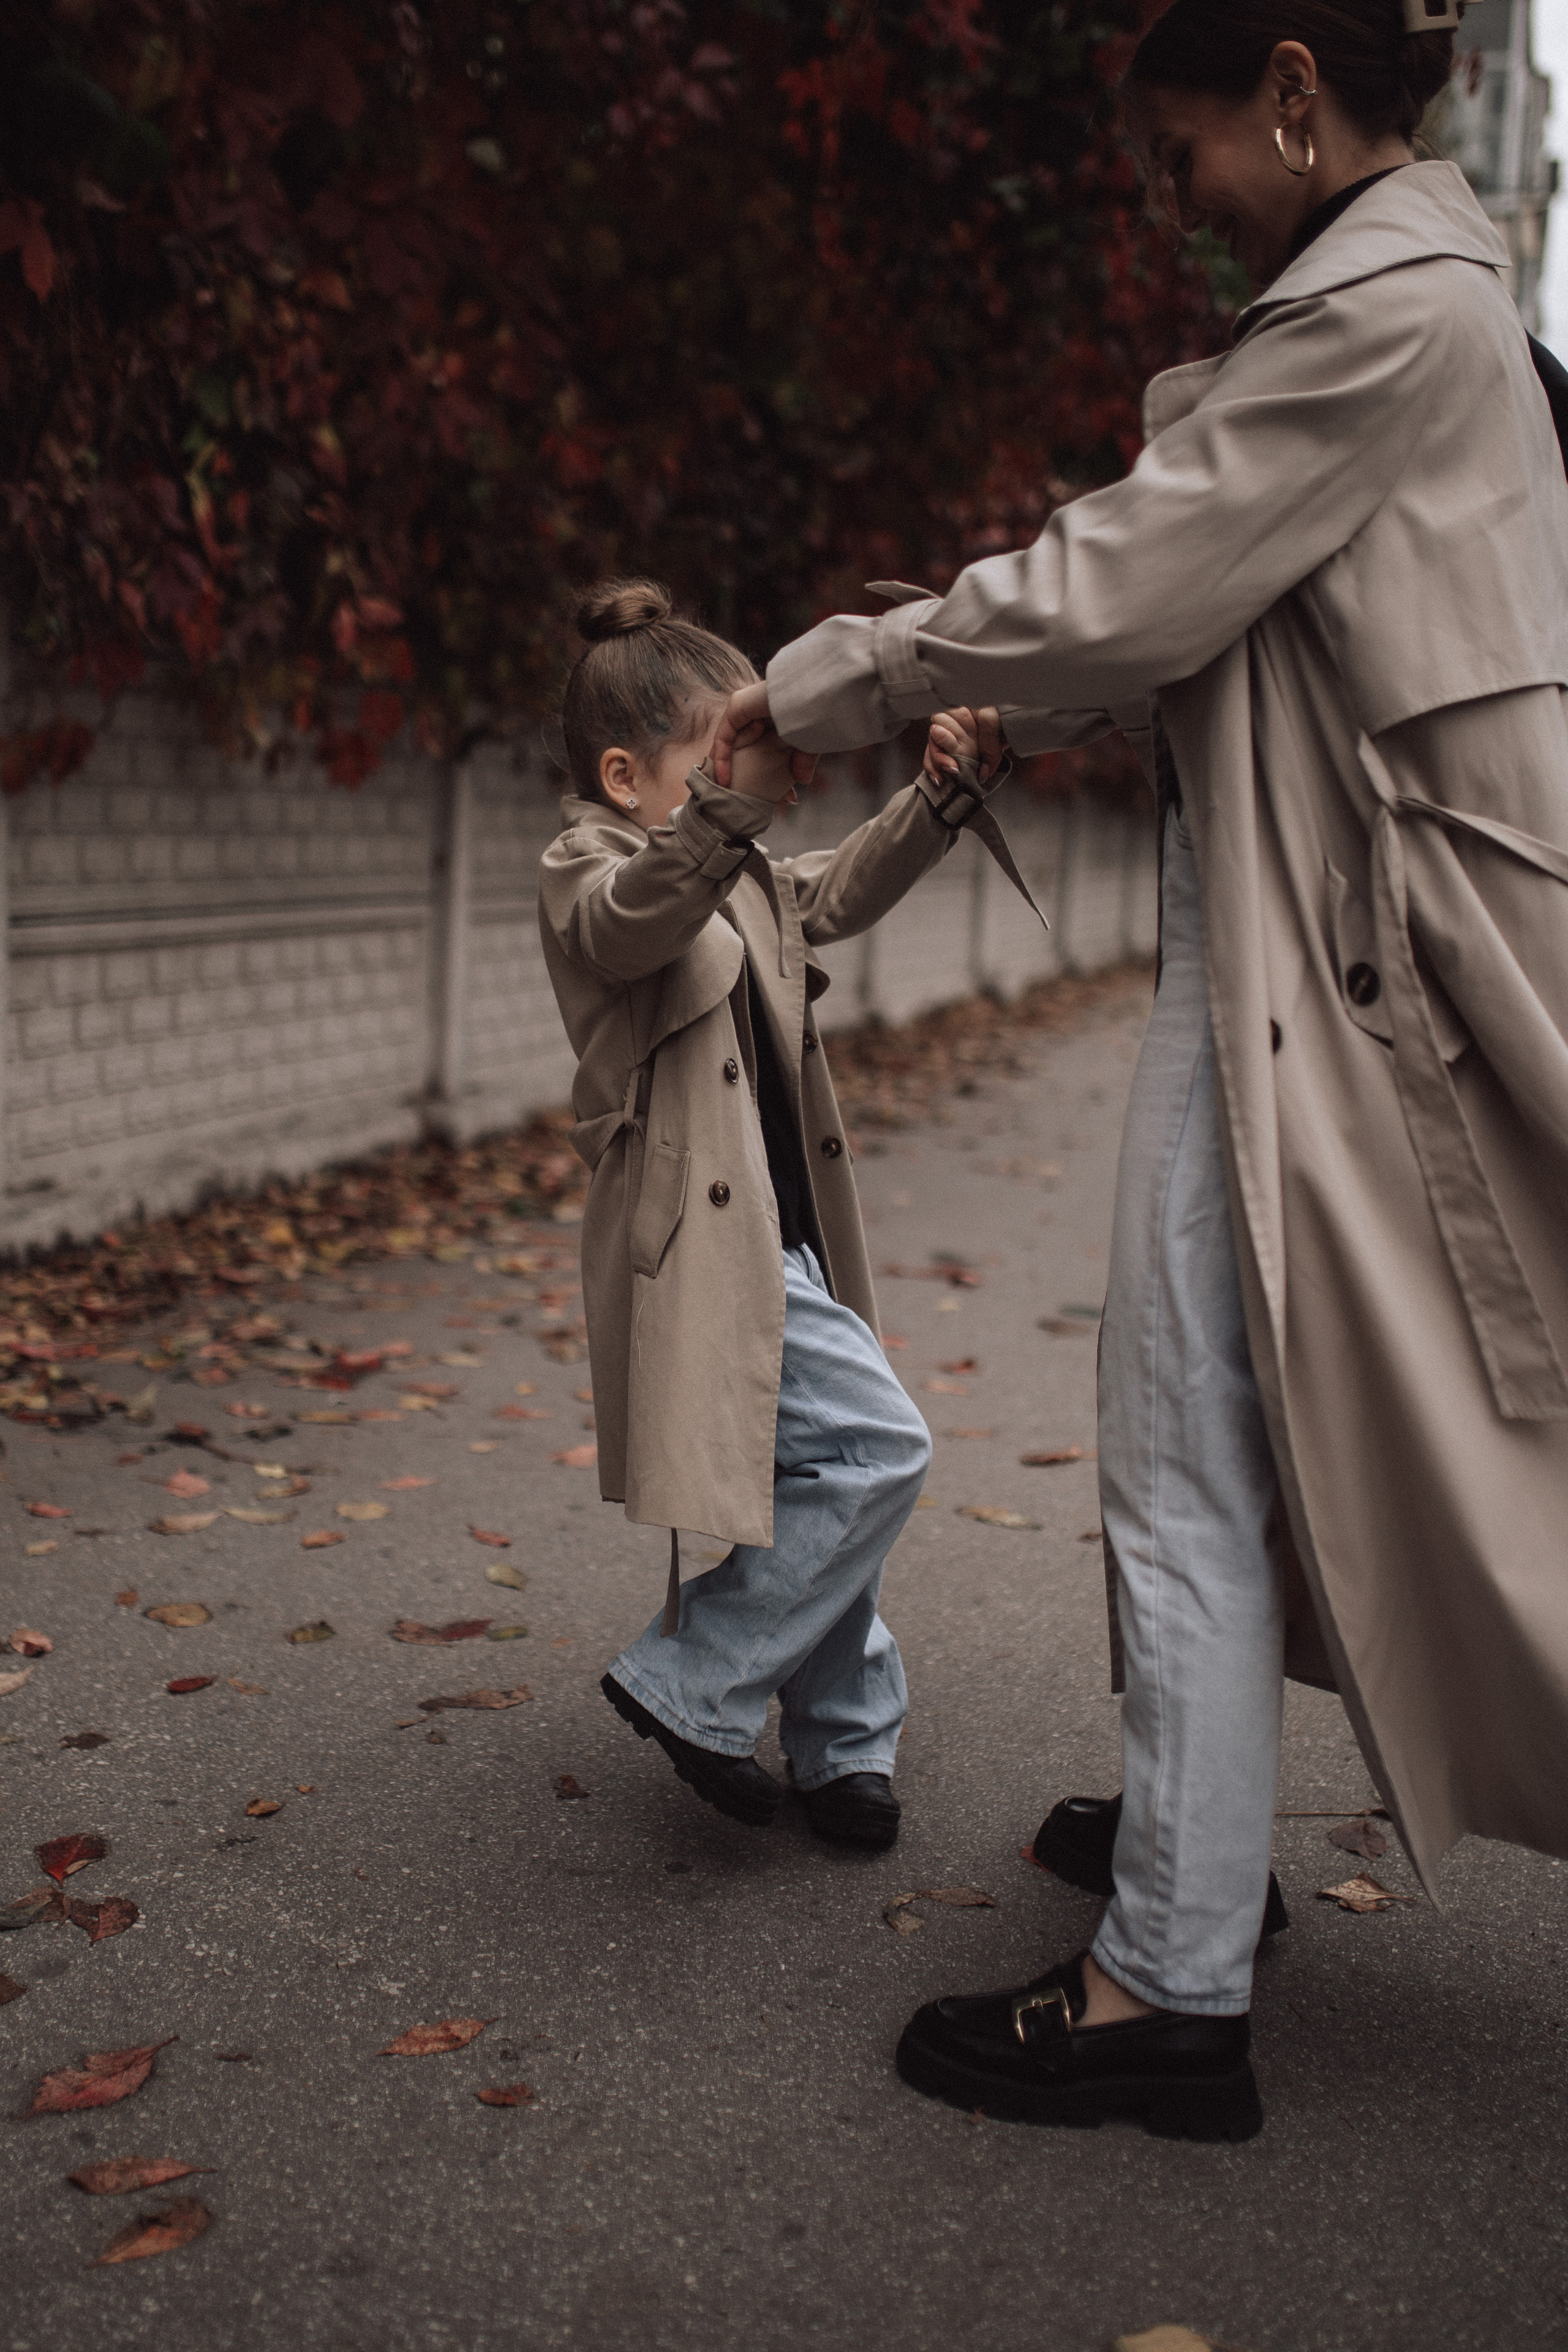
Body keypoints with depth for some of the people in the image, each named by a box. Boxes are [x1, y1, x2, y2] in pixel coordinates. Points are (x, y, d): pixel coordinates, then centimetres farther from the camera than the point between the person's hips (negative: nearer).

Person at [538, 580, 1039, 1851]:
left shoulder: (740, 877, 17)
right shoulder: (584, 874, -12)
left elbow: (841, 890, 24)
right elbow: (637, 912, -34)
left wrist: (945, 793, 8)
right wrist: (733, 801, -52)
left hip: (778, 1235, 10)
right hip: (707, 1248, -10)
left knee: (824, 1483, 14)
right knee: (878, 1449, -14)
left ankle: (843, 1743, 27)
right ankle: (688, 1685, -3)